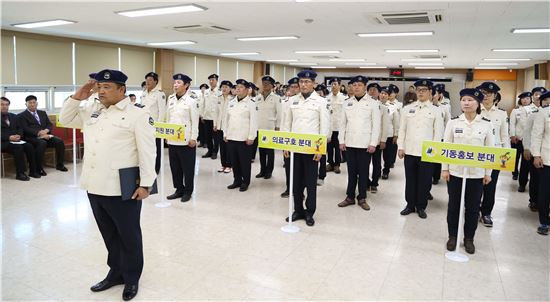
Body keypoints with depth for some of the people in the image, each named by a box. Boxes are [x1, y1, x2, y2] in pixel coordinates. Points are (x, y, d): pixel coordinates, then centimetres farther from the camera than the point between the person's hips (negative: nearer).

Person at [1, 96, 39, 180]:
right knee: (18, 148, -33)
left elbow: (19, 128, 17)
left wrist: (18, 135, -6)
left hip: (15, 140, 5)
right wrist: (9, 137, -21)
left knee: (29, 146, -23)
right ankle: (20, 173, -29)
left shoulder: (13, 116, 21)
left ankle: (33, 171, -16)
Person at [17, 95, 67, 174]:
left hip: (46, 135, 5)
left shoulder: (43, 113, 23)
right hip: (32, 137, -5)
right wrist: (39, 133, -21)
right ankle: (39, 168, -29)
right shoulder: (22, 116, 6)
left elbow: (50, 124, 14)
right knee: (42, 143, -36)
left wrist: (46, 130, -10)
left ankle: (60, 164, -9)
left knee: (59, 141, -21)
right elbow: (25, 129, -7)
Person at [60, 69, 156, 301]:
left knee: (129, 236, 10)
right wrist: (77, 97, 8)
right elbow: (65, 119, 24)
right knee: (109, 234, 20)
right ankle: (116, 272, 38)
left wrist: (145, 184, -16)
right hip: (95, 186, 7)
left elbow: (147, 151, -12)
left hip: (122, 189, -6)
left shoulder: (137, 115, -9)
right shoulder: (91, 111, 12)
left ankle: (131, 278, 28)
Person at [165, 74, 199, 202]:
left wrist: (193, 138, -13)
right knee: (175, 166, 12)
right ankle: (179, 189, 25)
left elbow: (195, 120, -10)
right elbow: (168, 118, 15)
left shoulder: (192, 99, -9)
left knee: (187, 167, 5)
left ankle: (188, 192, 17)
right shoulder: (171, 98, 9)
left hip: (186, 140, -6)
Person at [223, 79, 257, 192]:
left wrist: (251, 137, -14)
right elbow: (227, 119, 15)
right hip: (231, 137, 6)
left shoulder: (251, 104, -5)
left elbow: (253, 121, -10)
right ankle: (237, 180, 24)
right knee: (234, 160, 11)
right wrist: (225, 134, 11)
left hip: (244, 138, -6)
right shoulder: (231, 102, 12)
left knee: (244, 161, 3)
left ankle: (245, 182, 16)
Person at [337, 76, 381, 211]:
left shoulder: (373, 103, -2)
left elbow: (376, 125, -5)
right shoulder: (347, 103, 8)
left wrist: (373, 143, -11)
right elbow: (343, 123, 9)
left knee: (364, 171, 5)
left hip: (365, 144, -3)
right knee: (351, 171, 10)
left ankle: (362, 198, 16)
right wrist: (341, 141, 3)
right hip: (350, 143, 3)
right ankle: (350, 197, 19)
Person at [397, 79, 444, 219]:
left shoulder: (436, 111, 2)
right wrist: (401, 147, 2)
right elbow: (402, 129, 7)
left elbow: (438, 133, 0)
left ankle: (421, 207, 20)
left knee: (424, 181, 5)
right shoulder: (407, 108, 7)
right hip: (409, 151, 2)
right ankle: (410, 204, 23)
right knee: (410, 179, 10)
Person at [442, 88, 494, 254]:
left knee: (473, 207, 8)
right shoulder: (453, 122, -1)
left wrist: (488, 173, 1)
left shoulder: (486, 124, -1)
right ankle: (452, 236, 24)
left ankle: (469, 238, 24)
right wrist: (444, 168, -2)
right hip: (455, 171, 0)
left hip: (477, 173, 0)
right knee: (454, 205, 9)